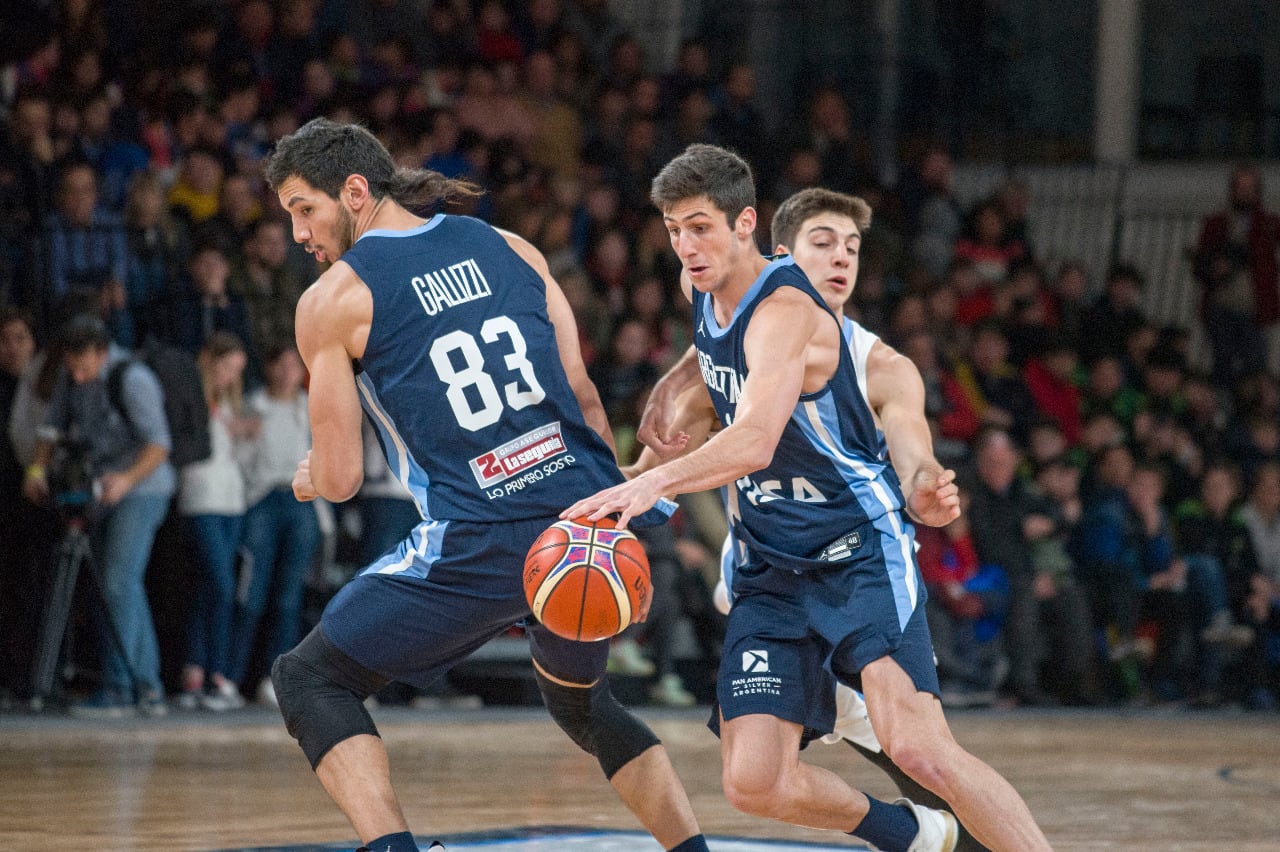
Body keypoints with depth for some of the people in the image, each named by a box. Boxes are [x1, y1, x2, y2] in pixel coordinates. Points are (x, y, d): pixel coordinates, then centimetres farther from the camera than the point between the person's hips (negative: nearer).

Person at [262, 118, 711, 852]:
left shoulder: (333, 300, 2)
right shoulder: (511, 249, 15)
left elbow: (341, 479, 4)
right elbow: (583, 397, 14)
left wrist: (310, 479, 26)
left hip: (482, 544, -6)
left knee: (311, 680, 9)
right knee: (581, 702, 31)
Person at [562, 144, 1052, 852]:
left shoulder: (783, 310, -20)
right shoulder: (704, 289, 7)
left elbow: (755, 443, -37)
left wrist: (654, 483, -49)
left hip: (860, 549, -8)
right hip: (772, 569, 8)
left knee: (917, 747, -26)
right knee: (754, 784, -7)